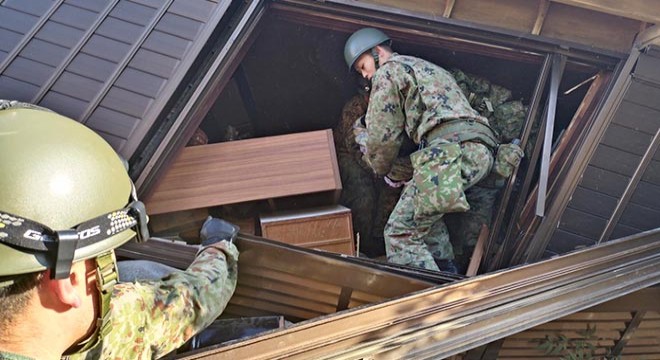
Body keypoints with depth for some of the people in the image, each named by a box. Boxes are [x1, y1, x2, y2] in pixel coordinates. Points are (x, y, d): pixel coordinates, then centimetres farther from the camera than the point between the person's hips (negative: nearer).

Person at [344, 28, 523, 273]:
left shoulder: (387, 72, 9)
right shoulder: (428, 68, 37)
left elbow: (383, 136, 6)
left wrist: (381, 170, 23)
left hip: (454, 149, -9)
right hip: (483, 149, 9)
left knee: (400, 233, -8)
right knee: (425, 204, 30)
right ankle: (447, 275, 25)